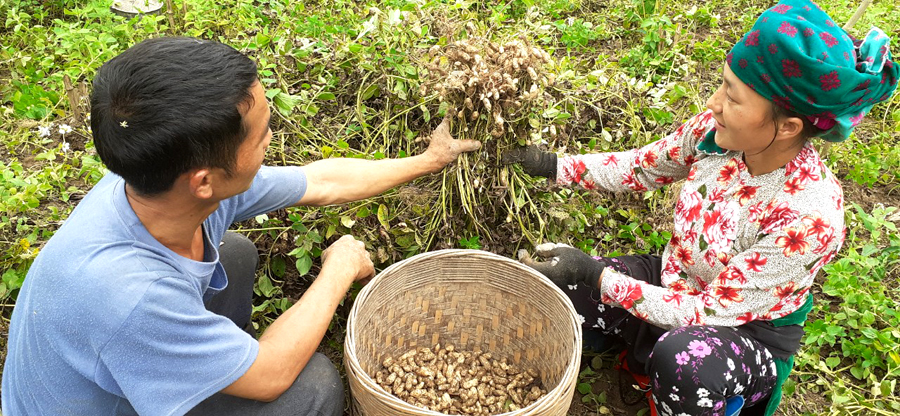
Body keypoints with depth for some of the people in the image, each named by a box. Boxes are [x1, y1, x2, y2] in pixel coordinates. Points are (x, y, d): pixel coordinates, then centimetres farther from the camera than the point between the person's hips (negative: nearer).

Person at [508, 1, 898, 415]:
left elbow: (710, 313, -28)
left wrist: (594, 274, -31)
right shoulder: (716, 129, -18)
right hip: (673, 286, 5)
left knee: (684, 358, -40)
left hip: (748, 333, -5)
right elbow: (641, 167, 2)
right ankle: (649, 347, 12)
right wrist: (554, 165, -6)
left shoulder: (809, 218, -33)